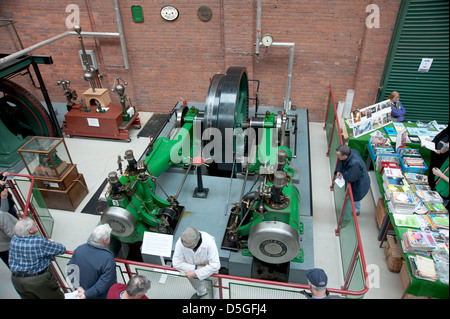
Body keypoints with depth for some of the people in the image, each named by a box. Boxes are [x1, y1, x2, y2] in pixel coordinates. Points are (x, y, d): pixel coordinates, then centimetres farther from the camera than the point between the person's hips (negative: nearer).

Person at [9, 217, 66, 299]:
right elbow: (62, 249, -14)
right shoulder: (40, 242, -24)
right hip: (39, 280, -7)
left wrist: (47, 242, 8)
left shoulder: (14, 239, -6)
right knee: (57, 297, 11)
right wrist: (51, 244, 8)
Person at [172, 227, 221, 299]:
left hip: (209, 268, -3)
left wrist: (196, 273, -39)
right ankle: (201, 292, 63)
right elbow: (176, 263, -26)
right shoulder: (180, 243, -33)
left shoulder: (209, 242, -40)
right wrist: (195, 268, -32)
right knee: (195, 283, 28)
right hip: (192, 267, 3)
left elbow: (215, 265, -39)